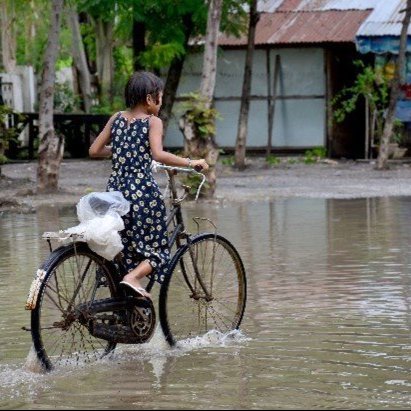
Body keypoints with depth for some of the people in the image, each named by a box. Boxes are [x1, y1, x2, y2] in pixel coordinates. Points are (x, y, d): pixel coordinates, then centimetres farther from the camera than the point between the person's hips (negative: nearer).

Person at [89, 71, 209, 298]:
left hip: (115, 191, 6)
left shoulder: (117, 119, 13)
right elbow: (158, 154, -20)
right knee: (157, 250, 5)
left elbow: (94, 150, 15)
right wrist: (190, 162, -13)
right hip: (143, 191, -6)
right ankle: (132, 278, -20)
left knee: (127, 246, 13)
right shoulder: (153, 122, -3)